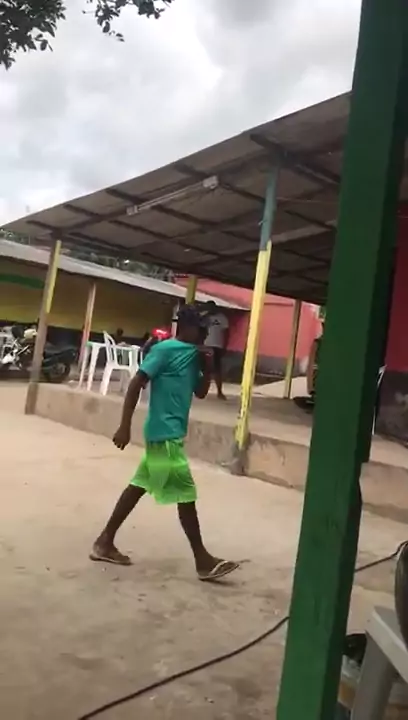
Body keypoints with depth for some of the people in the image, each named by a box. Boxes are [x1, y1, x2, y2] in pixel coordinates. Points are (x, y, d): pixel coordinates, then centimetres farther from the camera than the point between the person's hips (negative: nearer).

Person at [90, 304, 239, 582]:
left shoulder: (192, 355, 12)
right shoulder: (165, 349, -13)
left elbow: (200, 393, 20)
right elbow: (136, 384, -16)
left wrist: (207, 367, 3)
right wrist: (125, 427, -20)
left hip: (171, 433, 9)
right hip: (165, 433, -9)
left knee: (139, 485, 13)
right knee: (186, 494, -3)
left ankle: (105, 542, 23)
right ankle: (203, 560, 8)